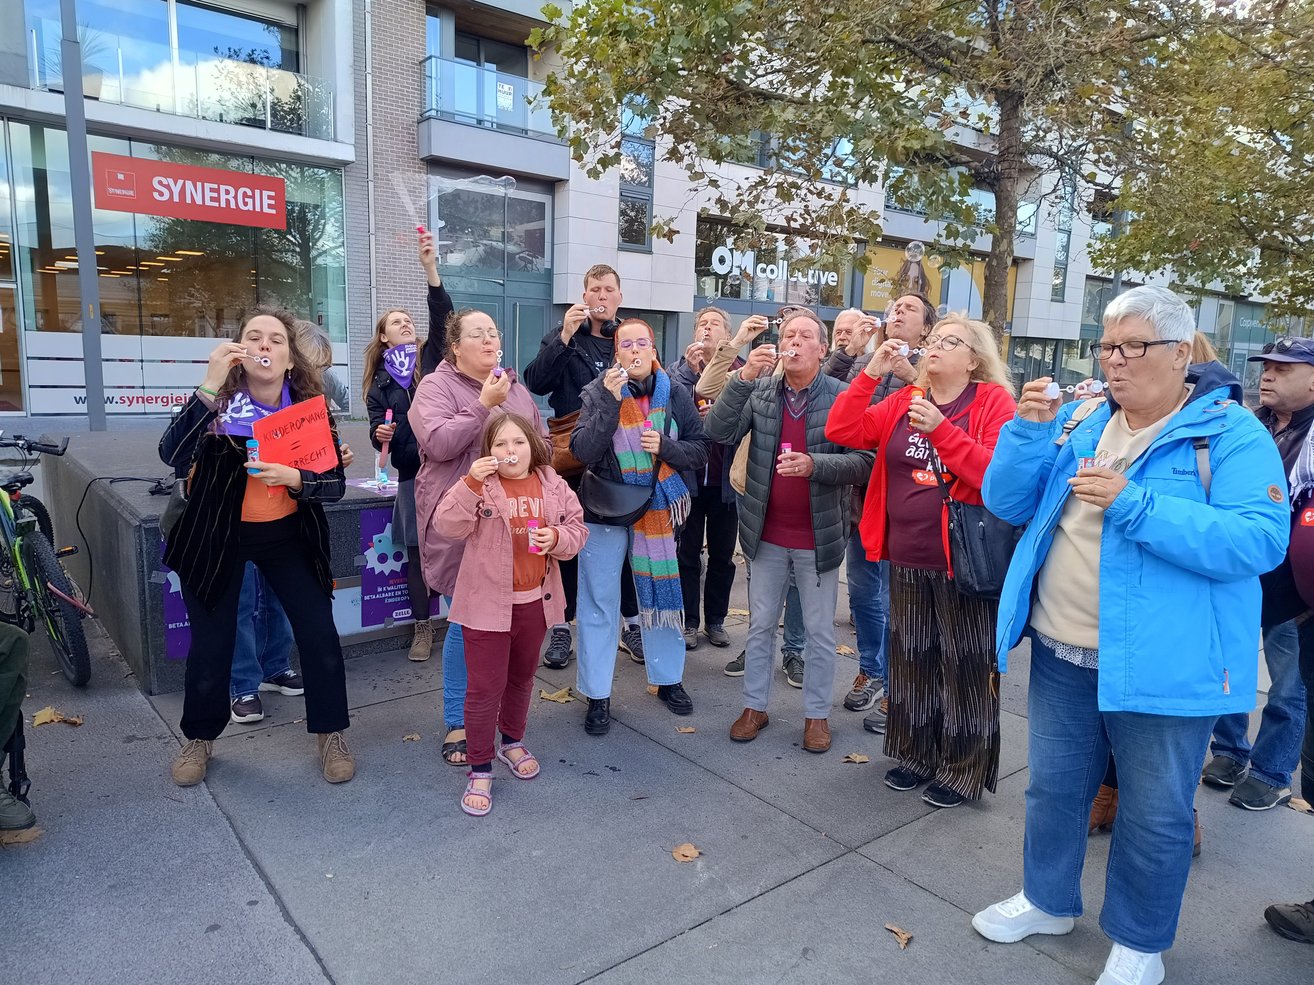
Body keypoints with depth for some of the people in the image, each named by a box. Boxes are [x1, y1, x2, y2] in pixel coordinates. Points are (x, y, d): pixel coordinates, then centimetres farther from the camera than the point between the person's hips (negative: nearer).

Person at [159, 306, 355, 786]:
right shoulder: (219, 401, -15)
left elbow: (335, 483, -11)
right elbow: (173, 456, -32)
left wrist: (293, 478, -31)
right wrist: (210, 385, -38)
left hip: (287, 534, 1)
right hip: (216, 536, -1)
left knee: (320, 633, -4)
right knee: (210, 643, 5)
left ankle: (330, 734, 16)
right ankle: (200, 737, 31)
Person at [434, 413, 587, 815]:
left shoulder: (554, 486, -1)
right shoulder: (480, 486, -10)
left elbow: (577, 529, 4)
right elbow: (448, 525, -21)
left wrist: (558, 537, -17)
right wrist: (471, 483, -32)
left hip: (535, 601, 4)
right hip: (487, 602, -4)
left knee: (521, 677, 22)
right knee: (485, 686, 0)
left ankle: (512, 741, 46)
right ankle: (480, 769, 17)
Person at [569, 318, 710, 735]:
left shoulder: (675, 396, -1)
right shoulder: (597, 393, -6)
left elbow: (701, 450, 0)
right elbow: (583, 451, -17)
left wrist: (665, 446, -18)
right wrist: (610, 401, -24)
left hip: (657, 510, 2)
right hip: (605, 512, -2)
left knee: (661, 596, 15)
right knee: (599, 604, 5)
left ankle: (668, 680, 34)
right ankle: (598, 696, 18)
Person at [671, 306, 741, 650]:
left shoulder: (742, 372, -1)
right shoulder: (682, 369, 2)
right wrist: (689, 367, -24)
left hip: (726, 479, 0)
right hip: (689, 476, 0)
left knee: (722, 555, 11)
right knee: (687, 553, 7)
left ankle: (716, 620, 25)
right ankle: (688, 622, 18)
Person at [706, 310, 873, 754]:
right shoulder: (759, 391, 0)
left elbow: (863, 461, -12)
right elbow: (719, 433, -13)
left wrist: (814, 464, -28)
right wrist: (744, 378, -22)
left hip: (819, 534, -2)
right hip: (767, 533, 2)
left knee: (820, 631, 11)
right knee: (760, 625, 14)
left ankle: (817, 713, 27)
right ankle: (755, 705, 30)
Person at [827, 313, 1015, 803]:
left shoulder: (993, 401, -6)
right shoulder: (902, 402, 7)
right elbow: (842, 431, -3)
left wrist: (941, 428, -25)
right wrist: (871, 373, -10)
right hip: (906, 560, 5)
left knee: (964, 666, 8)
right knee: (911, 660, 17)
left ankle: (963, 769, 26)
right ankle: (915, 754, 35)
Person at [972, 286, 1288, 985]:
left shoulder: (1232, 433, -10)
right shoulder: (1078, 421, 5)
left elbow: (1260, 540, -22)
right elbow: (1007, 504, 2)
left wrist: (1134, 504, -29)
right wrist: (1028, 430, -14)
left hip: (1161, 662, -4)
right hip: (1061, 653, 5)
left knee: (1154, 815, 13)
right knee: (1053, 787, 20)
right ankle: (1048, 899, 43)